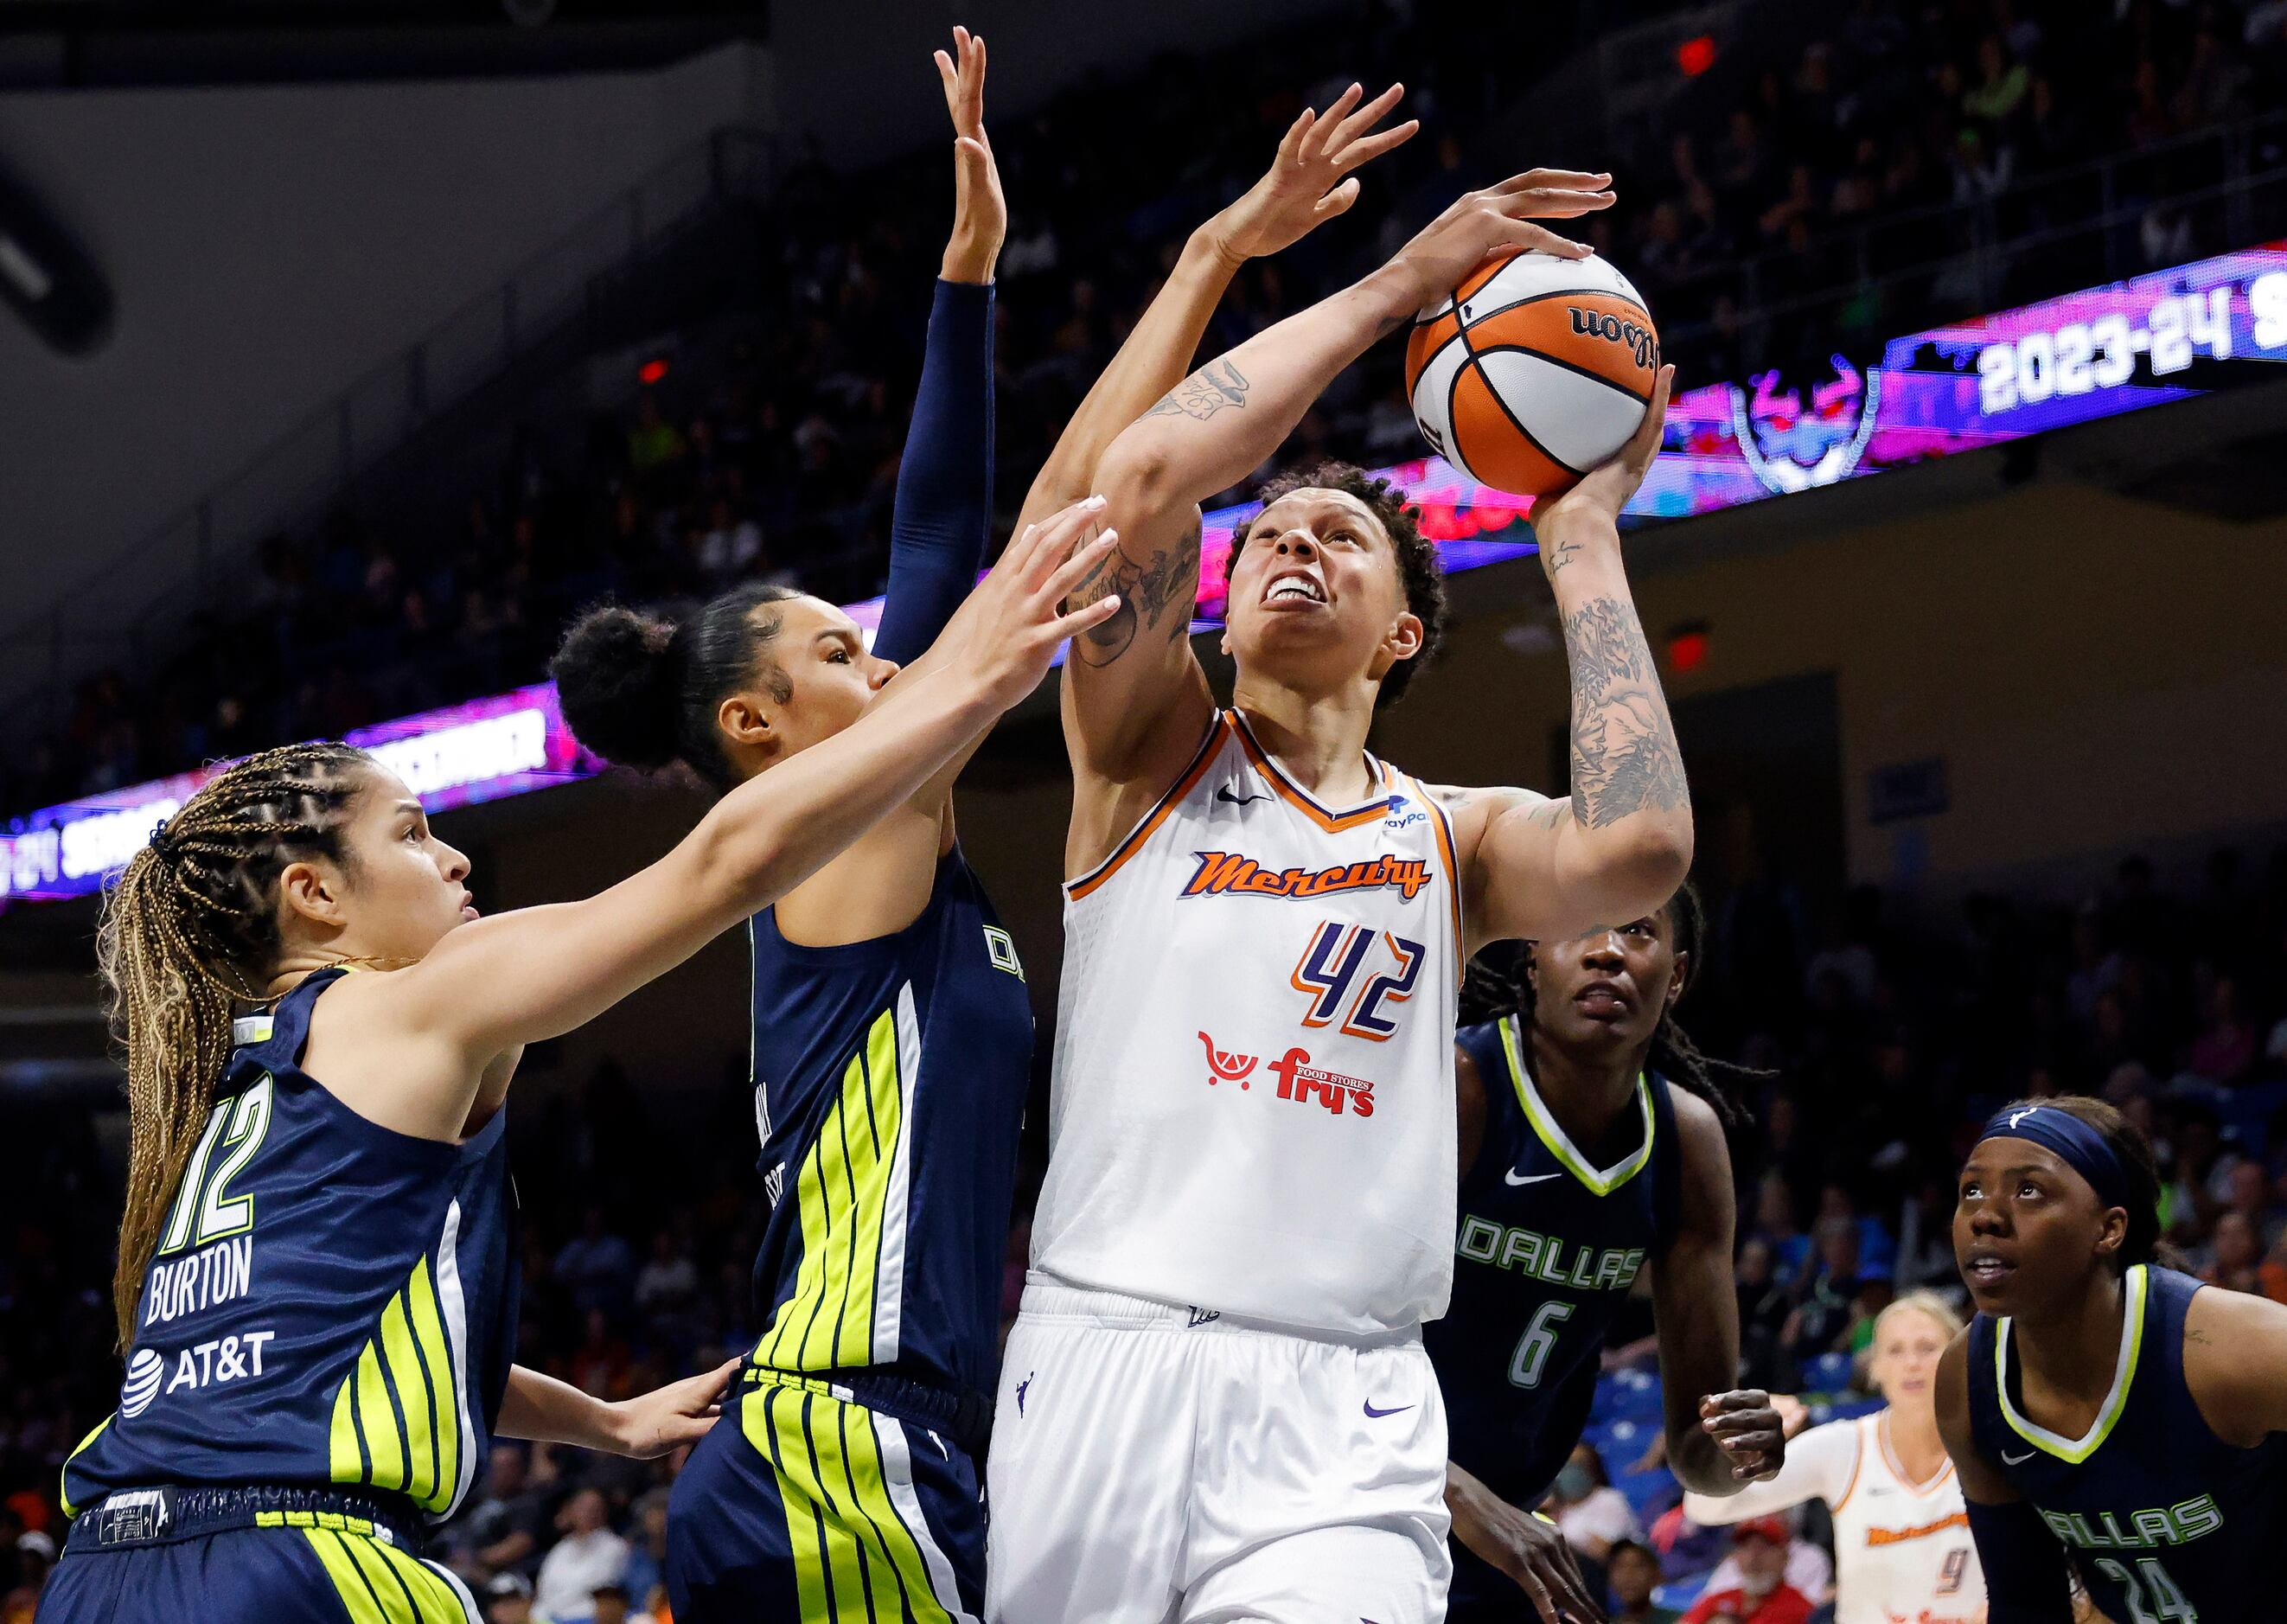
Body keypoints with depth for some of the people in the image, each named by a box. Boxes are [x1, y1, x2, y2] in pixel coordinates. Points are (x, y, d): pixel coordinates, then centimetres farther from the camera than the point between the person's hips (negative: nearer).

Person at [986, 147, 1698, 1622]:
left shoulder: (1453, 838, 15)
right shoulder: (1150, 757, 13)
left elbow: (1637, 848, -9)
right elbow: (1147, 477, -5)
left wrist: (1582, 539, 3)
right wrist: (1397, 286, 1)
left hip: (1336, 1418, 0)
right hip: (1102, 1368, 0)